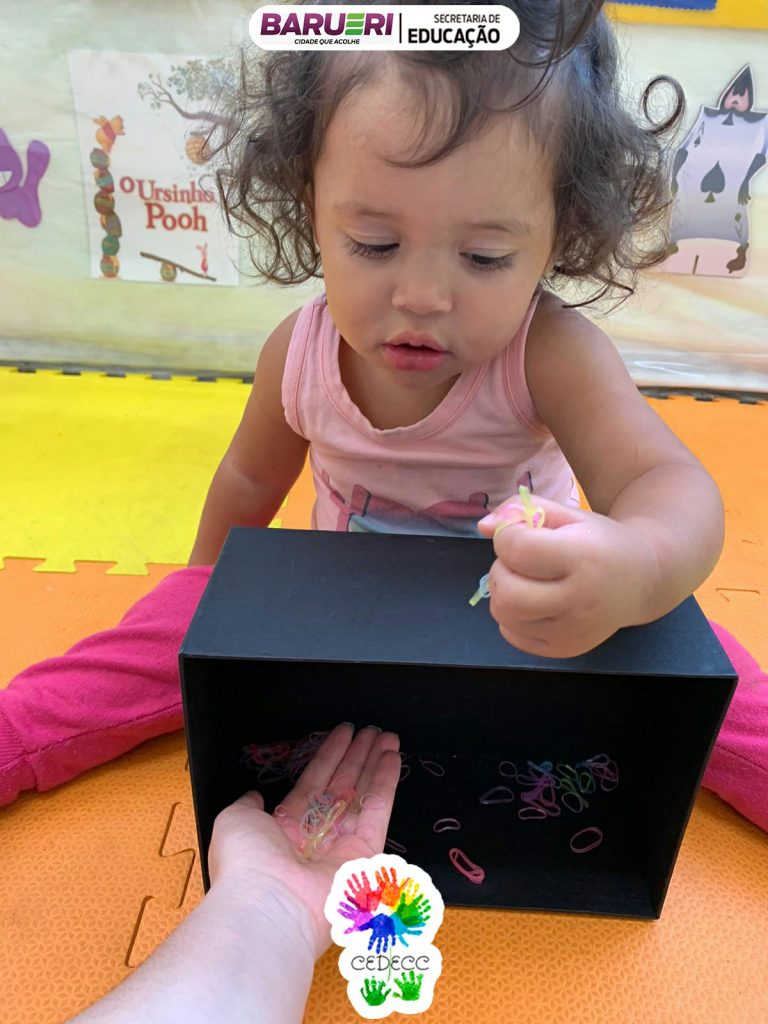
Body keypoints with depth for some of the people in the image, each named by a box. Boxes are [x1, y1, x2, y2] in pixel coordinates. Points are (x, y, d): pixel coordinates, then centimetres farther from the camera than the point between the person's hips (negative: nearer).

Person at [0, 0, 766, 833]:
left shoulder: (550, 355, -29)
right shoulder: (299, 354, -19)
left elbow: (673, 485, -40)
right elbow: (252, 479, 0)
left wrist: (637, 566, -65)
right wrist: (204, 587, 13)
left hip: (537, 609, -1)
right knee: (175, 634, -9)